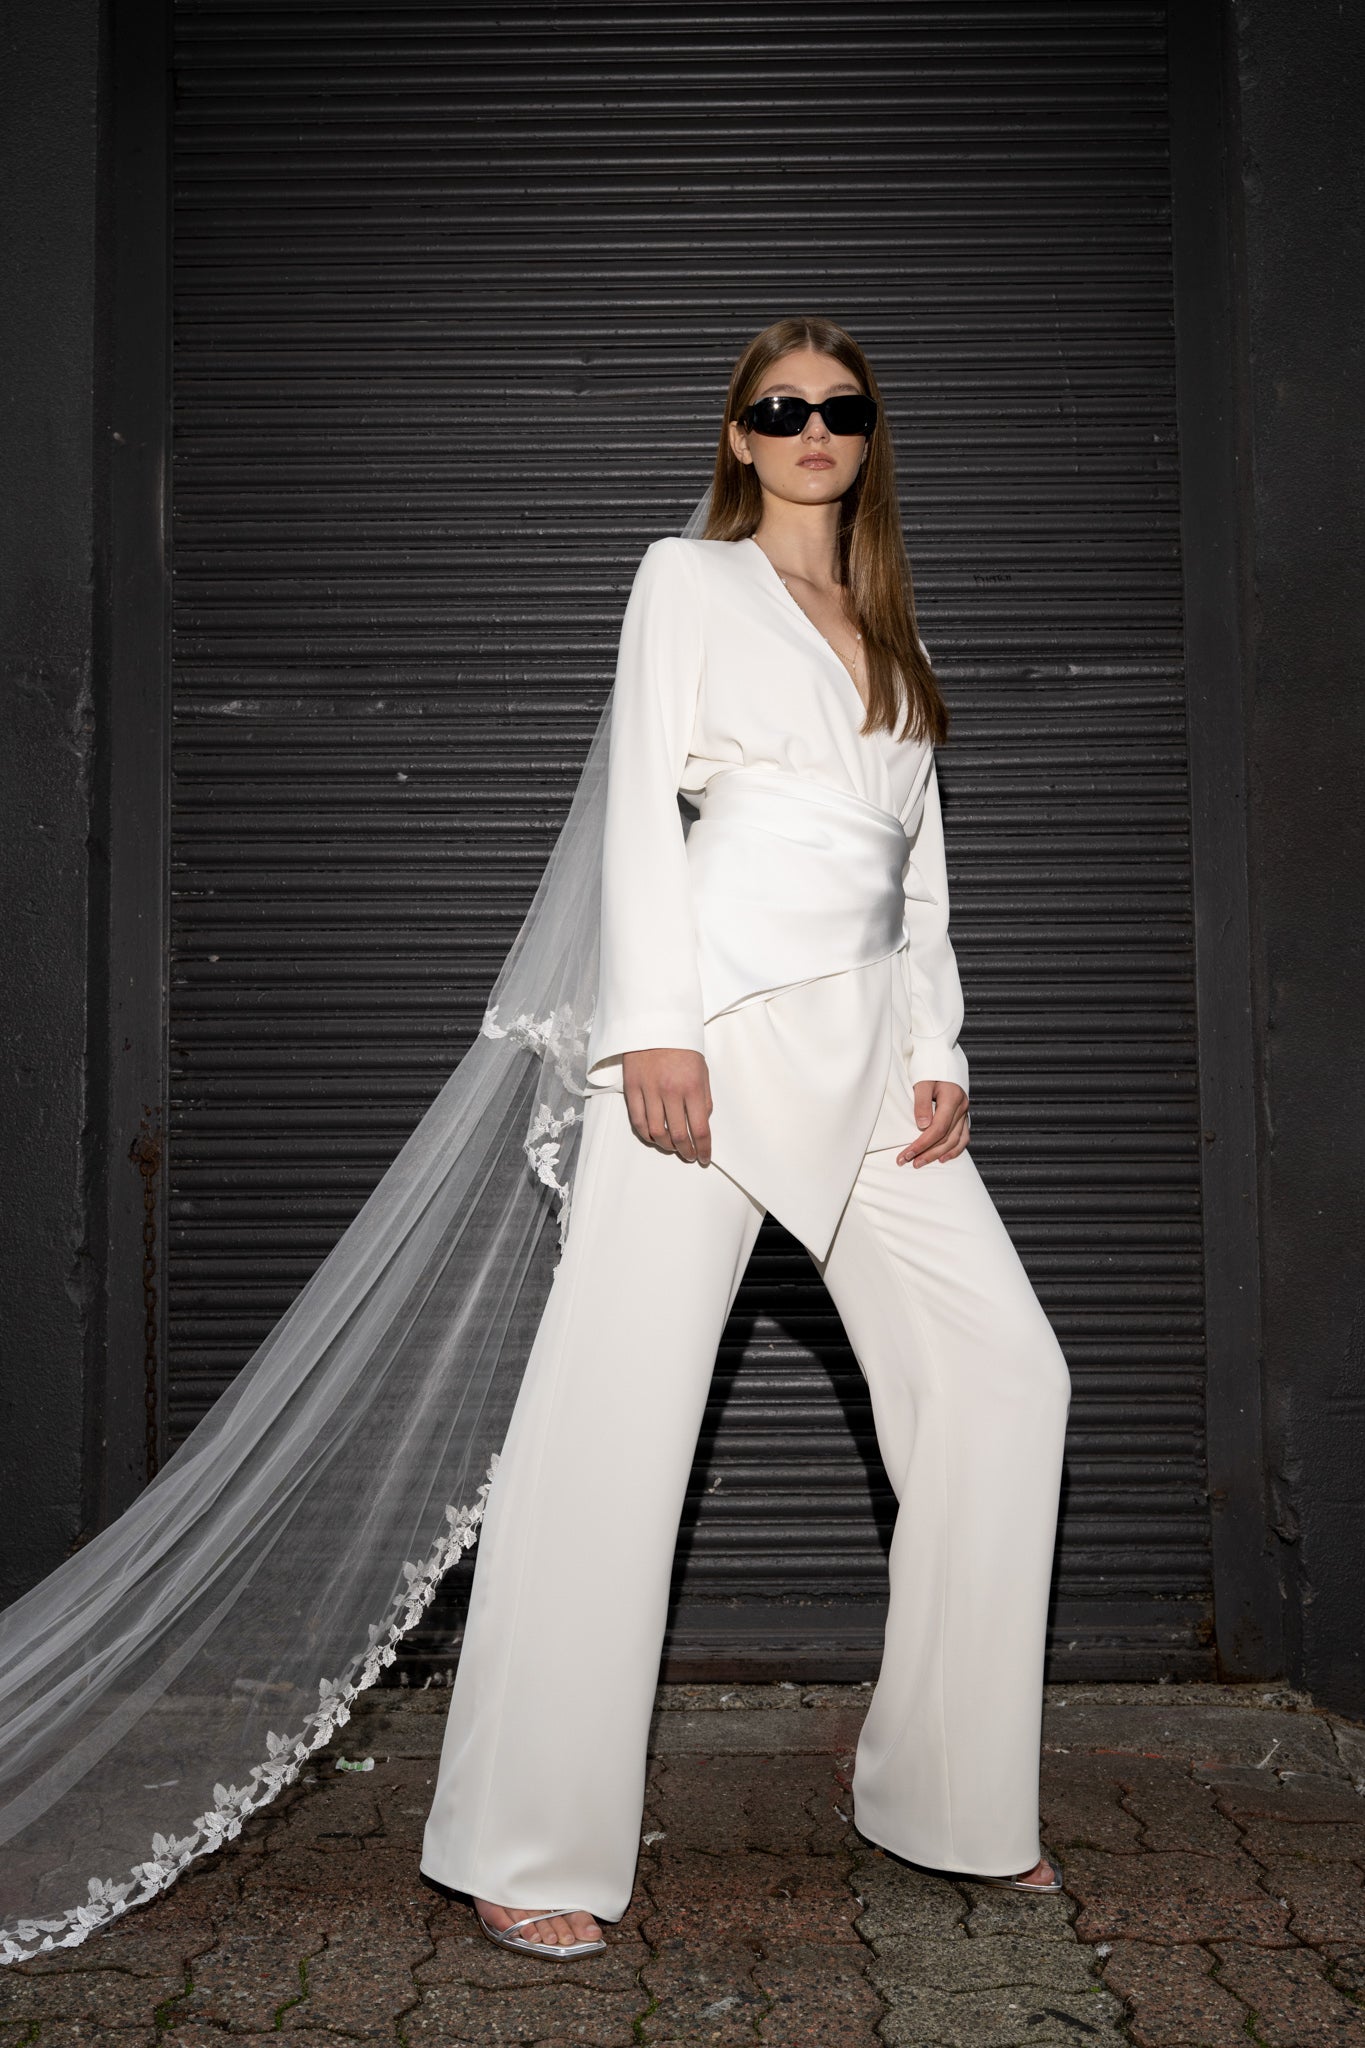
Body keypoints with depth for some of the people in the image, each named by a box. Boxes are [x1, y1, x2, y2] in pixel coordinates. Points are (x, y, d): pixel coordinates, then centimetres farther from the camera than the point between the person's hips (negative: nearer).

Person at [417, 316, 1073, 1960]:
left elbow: (919, 863, 20)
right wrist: (652, 1025, -14)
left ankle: (952, 1795, 15)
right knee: (621, 1408, -9)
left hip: (869, 1038, 6)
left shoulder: (888, 631, 24)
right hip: (720, 1021, -6)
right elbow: (641, 803, -2)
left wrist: (936, 1051, 8)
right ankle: (532, 1851, 0)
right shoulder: (688, 581, 9)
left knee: (1007, 1369, 2)